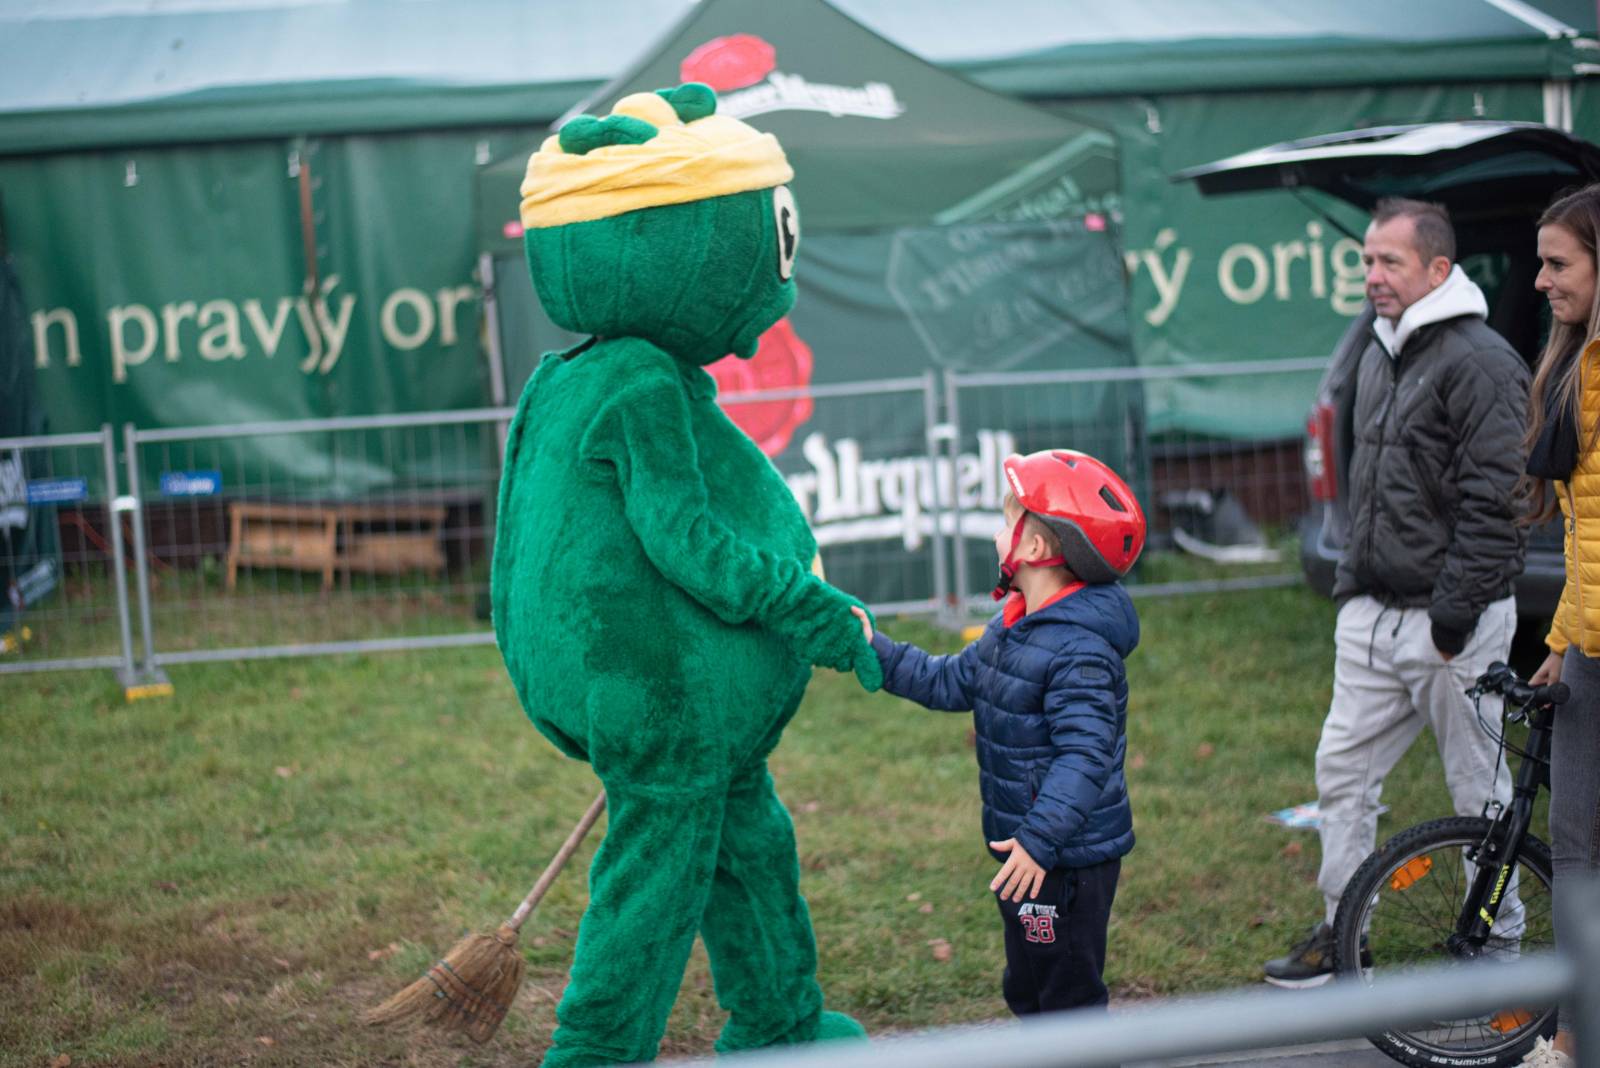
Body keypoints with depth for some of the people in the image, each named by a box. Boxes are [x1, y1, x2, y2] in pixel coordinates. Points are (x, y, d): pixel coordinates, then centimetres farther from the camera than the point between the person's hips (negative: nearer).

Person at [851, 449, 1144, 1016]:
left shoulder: (1080, 651, -25)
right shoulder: (1013, 628, 7)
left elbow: (1084, 755, -30)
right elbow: (952, 682, 18)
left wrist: (1040, 840, -34)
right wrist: (875, 651, 13)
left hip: (1068, 860, -10)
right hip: (1029, 849, 10)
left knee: (1068, 1000, -1)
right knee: (1027, 991, 22)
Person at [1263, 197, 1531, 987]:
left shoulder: (1480, 362, -13)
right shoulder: (1379, 356, 15)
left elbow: (1492, 502, -18)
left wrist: (1453, 613, -19)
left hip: (1453, 622, -8)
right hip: (1372, 613, 8)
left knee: (1480, 794, 4)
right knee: (1342, 771, 10)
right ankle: (1340, 936, 22)